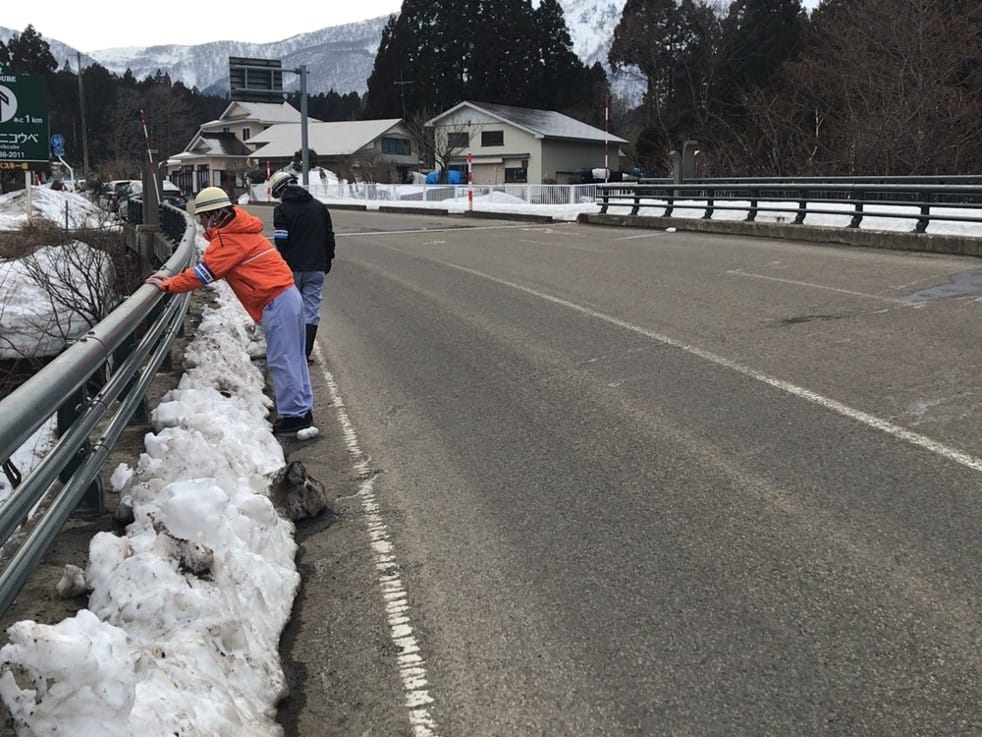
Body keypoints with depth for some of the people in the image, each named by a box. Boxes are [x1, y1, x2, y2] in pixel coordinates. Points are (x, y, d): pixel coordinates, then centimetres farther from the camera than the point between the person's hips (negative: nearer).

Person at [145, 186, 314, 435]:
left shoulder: (227, 238, -12)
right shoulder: (236, 230, 19)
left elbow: (204, 272, -14)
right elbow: (208, 266, 20)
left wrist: (168, 285, -8)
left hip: (276, 302, -10)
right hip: (286, 296, 10)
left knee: (282, 361, -4)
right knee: (292, 357, 14)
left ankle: (294, 414, 2)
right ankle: (302, 409, 21)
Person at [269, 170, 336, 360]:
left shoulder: (281, 210, -7)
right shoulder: (319, 206, 7)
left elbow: (280, 241, -12)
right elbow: (330, 237, 10)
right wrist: (327, 261, 20)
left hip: (292, 268, -2)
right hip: (316, 268, 3)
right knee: (311, 311, 4)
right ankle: (304, 352, 1)